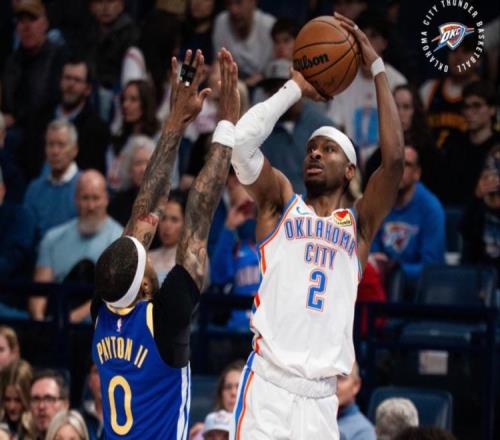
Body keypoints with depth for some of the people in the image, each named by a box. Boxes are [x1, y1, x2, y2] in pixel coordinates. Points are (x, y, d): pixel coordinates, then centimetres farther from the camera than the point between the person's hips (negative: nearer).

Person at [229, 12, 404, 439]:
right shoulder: (281, 202, 13)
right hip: (269, 386, -2)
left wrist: (377, 68, 2)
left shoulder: (359, 224, 15)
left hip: (322, 398, 2)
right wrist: (297, 87, 6)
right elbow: (242, 140, -3)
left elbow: (394, 160, 0)